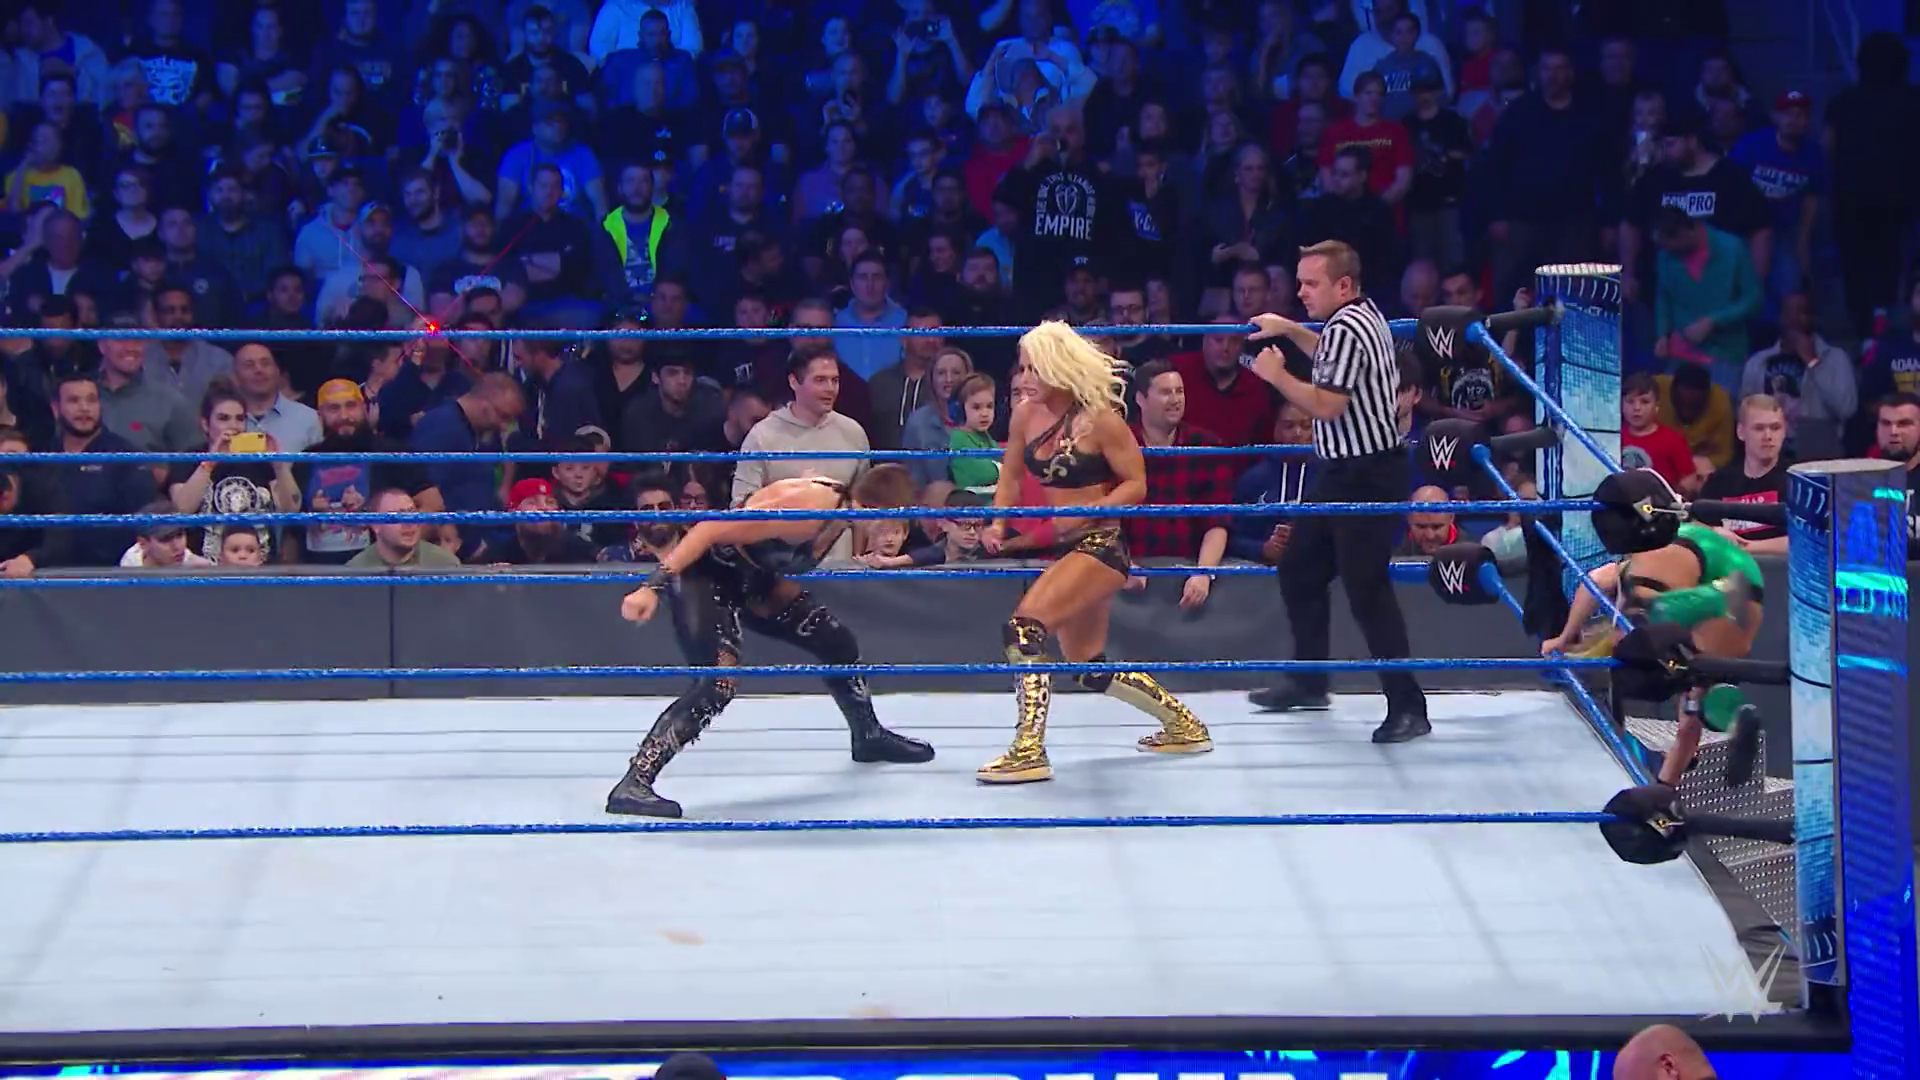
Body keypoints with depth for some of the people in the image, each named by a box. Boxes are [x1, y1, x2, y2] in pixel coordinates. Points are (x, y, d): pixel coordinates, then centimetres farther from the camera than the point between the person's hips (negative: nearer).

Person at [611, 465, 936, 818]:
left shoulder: (844, 503, -7)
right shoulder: (808, 508, -34)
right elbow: (710, 529, -34)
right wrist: (653, 587, -36)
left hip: (753, 580, 9)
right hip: (706, 576, -9)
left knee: (838, 643, 17)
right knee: (719, 682, -26)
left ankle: (869, 736, 44)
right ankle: (632, 786, -26)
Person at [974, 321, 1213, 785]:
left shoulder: (1100, 419, -16)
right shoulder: (1026, 415, 3)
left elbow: (1136, 484, -12)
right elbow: (1011, 477, 14)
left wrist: (1084, 512, -23)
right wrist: (998, 523, -3)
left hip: (1100, 546, -9)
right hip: (1065, 550, 9)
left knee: (1024, 627, -24)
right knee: (1090, 666, 17)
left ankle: (1029, 751, -25)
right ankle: (1183, 725, 35)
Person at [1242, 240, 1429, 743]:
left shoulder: (1347, 329, -19)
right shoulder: (1364, 316, 13)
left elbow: (1327, 404, -25)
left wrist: (1277, 375, -13)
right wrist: (1289, 330, 28)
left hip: (1366, 478, -11)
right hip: (1342, 473, 11)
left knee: (1367, 589, -11)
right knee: (1298, 569, 19)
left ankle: (1408, 708, -9)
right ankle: (1309, 683, 30)